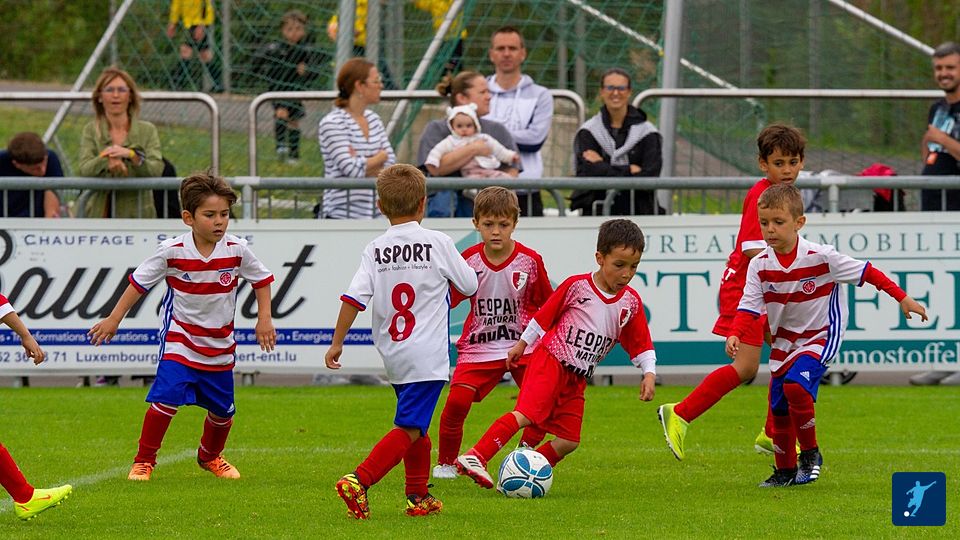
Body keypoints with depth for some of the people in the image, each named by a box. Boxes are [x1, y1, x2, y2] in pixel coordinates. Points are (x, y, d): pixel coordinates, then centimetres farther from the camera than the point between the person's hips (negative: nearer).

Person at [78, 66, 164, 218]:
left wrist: (132, 155, -26)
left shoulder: (147, 131, 6)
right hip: (100, 214, 1)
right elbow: (84, 170, -7)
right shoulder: (91, 131, 8)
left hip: (137, 213, -1)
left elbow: (156, 170, -8)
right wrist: (106, 159, -28)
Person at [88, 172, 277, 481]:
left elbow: (262, 279, 8)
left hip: (220, 345, 3)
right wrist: (114, 319, -2)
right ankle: (144, 461, -6)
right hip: (179, 341, -3)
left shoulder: (237, 251, -10)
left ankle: (210, 456, 41)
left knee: (222, 410, 12)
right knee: (166, 399, -20)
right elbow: (139, 282, -4)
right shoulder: (172, 252, -16)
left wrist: (264, 319, 3)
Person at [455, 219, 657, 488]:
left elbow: (641, 345, 13)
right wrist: (522, 344, 12)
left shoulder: (631, 302, 5)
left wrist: (649, 373, 0)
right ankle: (475, 458, -33)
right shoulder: (576, 286, -8)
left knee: (568, 441, 0)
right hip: (551, 360, -6)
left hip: (577, 378, 6)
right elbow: (544, 316, 4)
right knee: (527, 413, -26)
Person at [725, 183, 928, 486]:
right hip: (785, 339, 5)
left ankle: (810, 453, -8)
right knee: (779, 406, 4)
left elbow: (865, 272, -12)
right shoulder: (760, 265, -8)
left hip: (821, 336, -5)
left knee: (795, 384, -27)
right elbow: (749, 306, -11)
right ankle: (785, 470, 22)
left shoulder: (821, 257, -19)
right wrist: (735, 335, -30)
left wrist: (903, 299, -9)